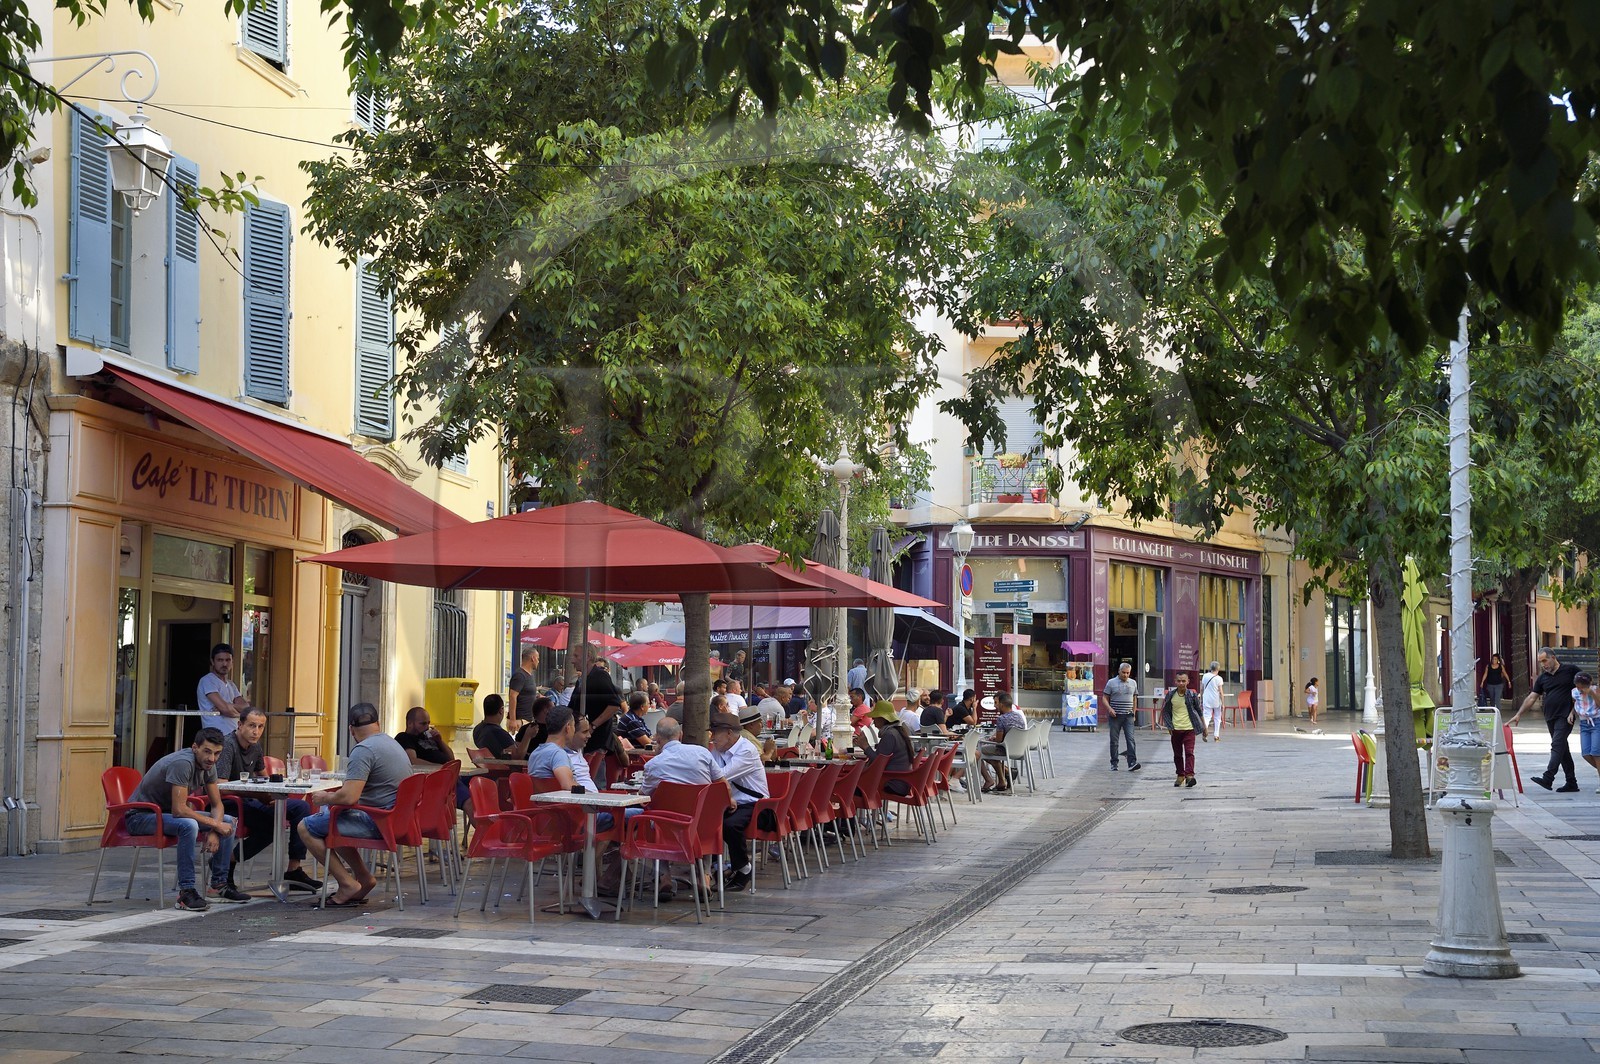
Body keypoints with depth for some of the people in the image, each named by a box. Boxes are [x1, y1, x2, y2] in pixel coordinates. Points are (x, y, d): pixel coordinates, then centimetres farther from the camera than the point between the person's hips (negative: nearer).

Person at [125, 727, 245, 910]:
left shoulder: (208, 765, -1)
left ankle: (219, 885, 6)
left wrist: (214, 832, -14)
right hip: (140, 816, -9)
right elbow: (179, 810, -33)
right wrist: (215, 824, -25)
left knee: (227, 822, 1)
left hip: (168, 813, 9)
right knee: (188, 825, -37)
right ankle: (186, 892, -31)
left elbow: (217, 804, 5)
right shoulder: (182, 763, -29)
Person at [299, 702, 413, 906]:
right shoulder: (393, 744, 16)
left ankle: (348, 883, -4)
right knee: (330, 817, 26)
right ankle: (364, 877, 19)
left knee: (306, 827, -3)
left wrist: (324, 797, -4)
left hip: (375, 822, -10)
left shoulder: (363, 750, -16)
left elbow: (349, 797, -24)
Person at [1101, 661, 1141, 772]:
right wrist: (1109, 709, -16)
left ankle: (1132, 763, -16)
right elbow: (1104, 698, 0)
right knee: (1114, 741, 4)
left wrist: (1133, 712, 14)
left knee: (1130, 739, -10)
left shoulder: (1133, 683, 10)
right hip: (1115, 716, -2)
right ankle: (1114, 764, 12)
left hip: (1128, 716, 2)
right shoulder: (1111, 683, 0)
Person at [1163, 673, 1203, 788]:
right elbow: (1165, 711, 9)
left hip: (1189, 728, -2)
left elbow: (1199, 712, 9)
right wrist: (1169, 726, -3)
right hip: (1175, 729, 2)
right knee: (1177, 754, 10)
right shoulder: (1170, 695, 2)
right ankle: (1180, 775, 22)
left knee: (1189, 752, -14)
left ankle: (1189, 775, -21)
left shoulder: (1192, 695, -1)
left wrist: (1204, 727, 12)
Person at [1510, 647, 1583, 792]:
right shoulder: (1542, 678, 13)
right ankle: (1571, 783, 14)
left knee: (1557, 745, -17)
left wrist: (1573, 711, -6)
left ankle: (1548, 778, -28)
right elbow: (1531, 697, 11)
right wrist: (1518, 714, 1)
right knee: (1562, 749, 9)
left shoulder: (1570, 670, -2)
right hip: (1550, 717, 6)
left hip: (1565, 717, -6)